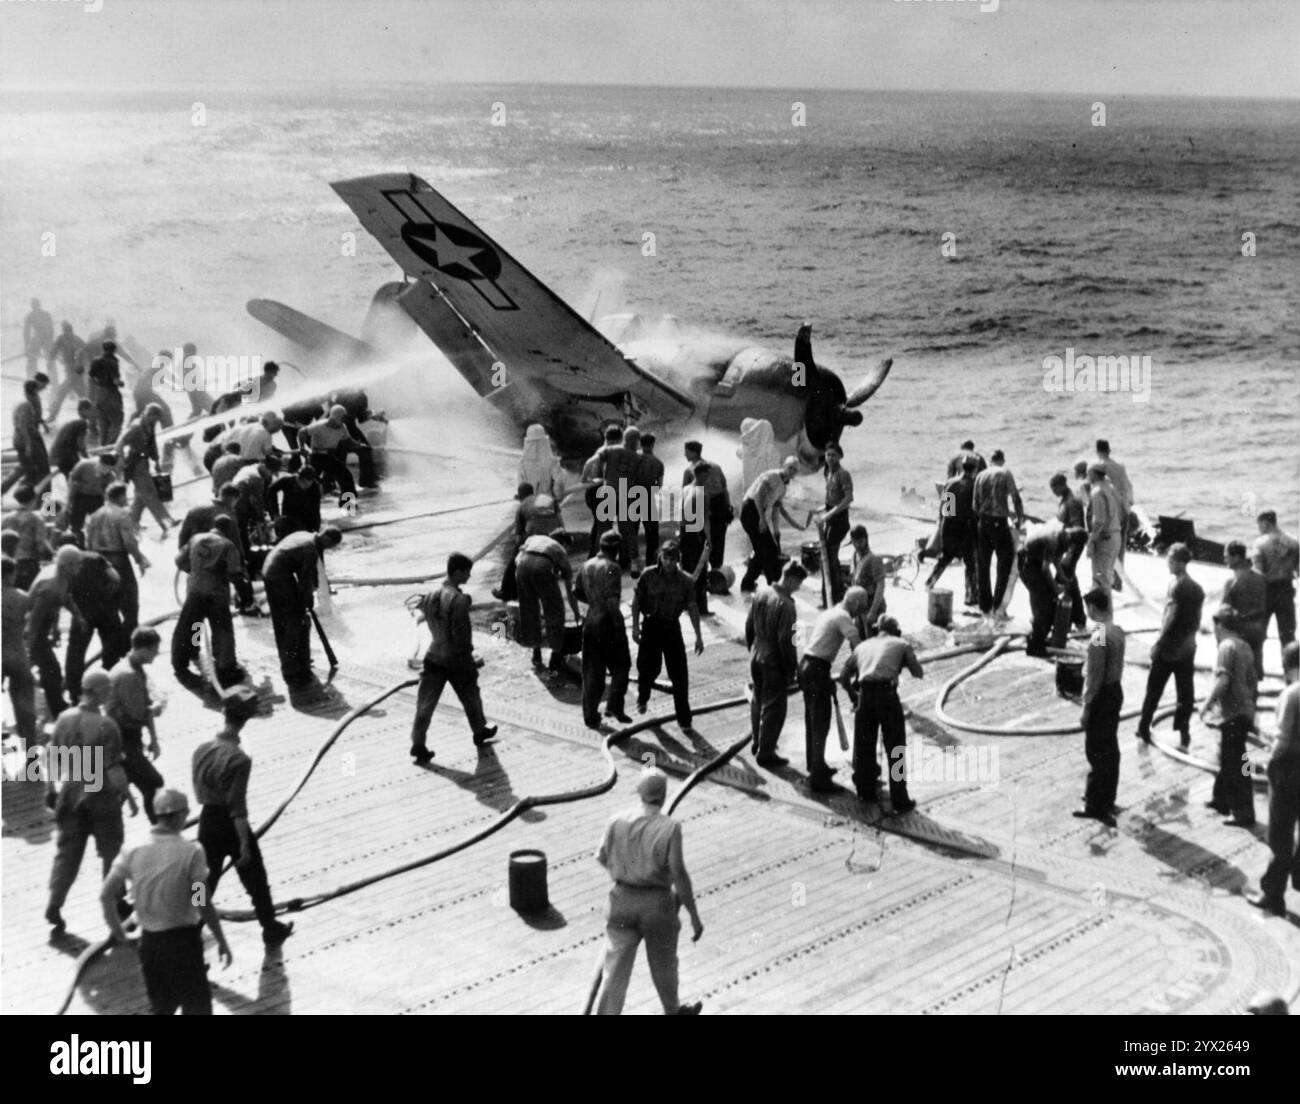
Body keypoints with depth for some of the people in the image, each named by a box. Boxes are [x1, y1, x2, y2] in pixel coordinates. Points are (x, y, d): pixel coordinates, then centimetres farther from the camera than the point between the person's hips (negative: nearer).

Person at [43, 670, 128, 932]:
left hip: (70, 795, 4)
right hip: (101, 796, -4)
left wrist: (50, 790, 12)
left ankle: (54, 906, 6)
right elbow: (113, 770, -19)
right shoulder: (105, 726, -20)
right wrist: (126, 793, -7)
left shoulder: (64, 719, -4)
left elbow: (52, 758, 2)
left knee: (67, 852, 13)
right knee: (111, 851, 14)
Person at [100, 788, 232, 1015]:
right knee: (196, 1005, 10)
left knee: (160, 1006, 22)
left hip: (149, 940, 5)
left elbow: (106, 896, -1)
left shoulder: (133, 851, -4)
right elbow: (203, 905, -16)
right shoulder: (190, 852, -16)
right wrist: (221, 941, -6)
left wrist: (115, 927, 17)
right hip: (183, 939, -5)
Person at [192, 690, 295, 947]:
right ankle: (272, 931, 29)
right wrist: (245, 845, -15)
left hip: (208, 822, 5)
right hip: (231, 827, -5)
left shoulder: (201, 751, -6)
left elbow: (199, 793, 5)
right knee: (256, 882, 14)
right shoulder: (239, 760, -24)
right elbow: (237, 808, -21)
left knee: (207, 880, 19)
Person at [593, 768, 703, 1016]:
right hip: (657, 904, -2)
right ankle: (673, 1012, 44)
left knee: (616, 968, 6)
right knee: (663, 963, 21)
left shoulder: (618, 821, -7)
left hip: (622, 901, 2)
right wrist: (694, 916, -10)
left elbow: (603, 858, 5)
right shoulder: (669, 828, -18)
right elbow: (679, 874, -19)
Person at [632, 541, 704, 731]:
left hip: (672, 627, 1)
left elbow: (692, 608, 2)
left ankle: (684, 720, 8)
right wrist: (635, 626, -7)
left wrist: (698, 636, 1)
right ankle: (642, 698, 37)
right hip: (651, 626, -1)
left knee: (680, 675, -2)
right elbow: (636, 601, 0)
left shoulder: (685, 581, -4)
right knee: (650, 668, 1)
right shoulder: (648, 575, -7)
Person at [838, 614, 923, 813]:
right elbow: (919, 673, 22)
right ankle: (899, 802, 7)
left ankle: (866, 793, 32)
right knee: (896, 750, 6)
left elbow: (843, 677, 27)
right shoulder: (901, 644, 15)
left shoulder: (863, 646, 23)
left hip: (865, 695, 3)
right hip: (888, 694, -3)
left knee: (864, 747, 19)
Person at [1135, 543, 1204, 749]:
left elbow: (1171, 617, -19)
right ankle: (1183, 733, 9)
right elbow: (1196, 622, 9)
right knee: (1185, 693, 9)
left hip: (1169, 648, -6)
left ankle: (1144, 729, 16)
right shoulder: (1197, 588, 5)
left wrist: (1159, 642, -12)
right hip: (1188, 649, 6)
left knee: (1154, 690, 8)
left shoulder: (1176, 584, -16)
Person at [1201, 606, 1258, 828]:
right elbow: (1253, 682, 18)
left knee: (1235, 764, -3)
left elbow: (1223, 679, -25)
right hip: (1245, 710, 9)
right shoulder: (1244, 646, 12)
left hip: (1233, 713, -9)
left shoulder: (1227, 646, -15)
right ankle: (1221, 800, 35)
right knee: (1227, 758, 22)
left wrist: (1207, 703, -17)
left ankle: (1245, 814, 0)